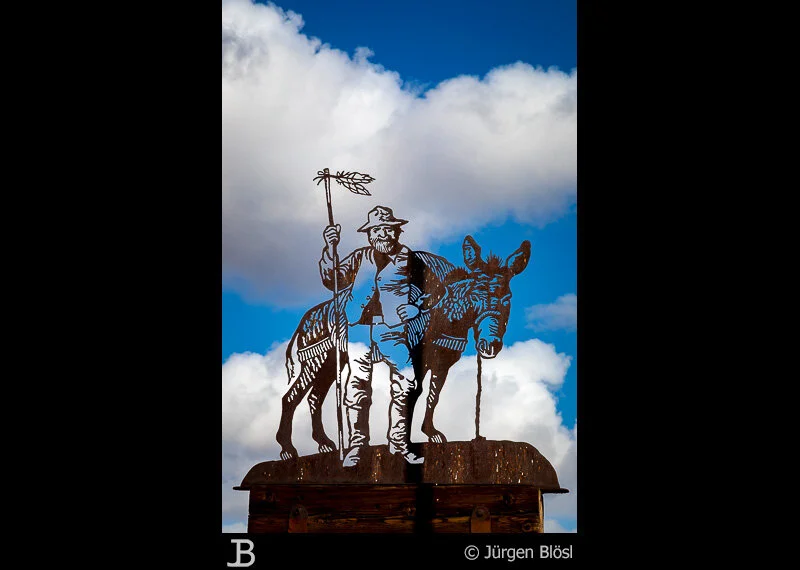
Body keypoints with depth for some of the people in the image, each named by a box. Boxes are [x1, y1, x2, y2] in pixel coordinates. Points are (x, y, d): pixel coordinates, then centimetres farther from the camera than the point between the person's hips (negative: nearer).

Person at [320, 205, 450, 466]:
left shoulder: (410, 260, 7)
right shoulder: (359, 258, 10)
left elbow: (436, 287, 13)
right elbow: (332, 281, 4)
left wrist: (418, 307, -1)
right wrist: (330, 249, -6)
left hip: (394, 330, 0)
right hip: (360, 328, 0)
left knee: (405, 387, 1)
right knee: (357, 387, -3)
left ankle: (399, 441, 17)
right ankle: (357, 443, 7)